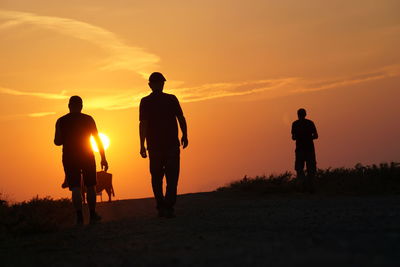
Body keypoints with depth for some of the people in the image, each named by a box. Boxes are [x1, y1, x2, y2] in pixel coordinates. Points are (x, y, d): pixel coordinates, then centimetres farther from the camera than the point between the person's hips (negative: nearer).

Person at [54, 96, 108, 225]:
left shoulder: (61, 121, 0)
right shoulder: (88, 119, 0)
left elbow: (57, 142, -3)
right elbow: (97, 139, -2)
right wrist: (103, 158, 1)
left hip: (69, 157, 0)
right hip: (87, 156, 0)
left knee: (75, 187, -3)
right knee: (90, 186, 12)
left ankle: (79, 216, -14)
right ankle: (92, 214, 13)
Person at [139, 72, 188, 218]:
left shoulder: (145, 102, -2)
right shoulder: (171, 99, -1)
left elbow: (143, 124, -8)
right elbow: (181, 119, -1)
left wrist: (142, 145, -6)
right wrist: (185, 136, 13)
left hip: (154, 145, 1)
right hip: (172, 144, -1)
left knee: (156, 177, 14)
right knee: (171, 177, 1)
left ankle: (161, 207, 9)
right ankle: (169, 207, -11)